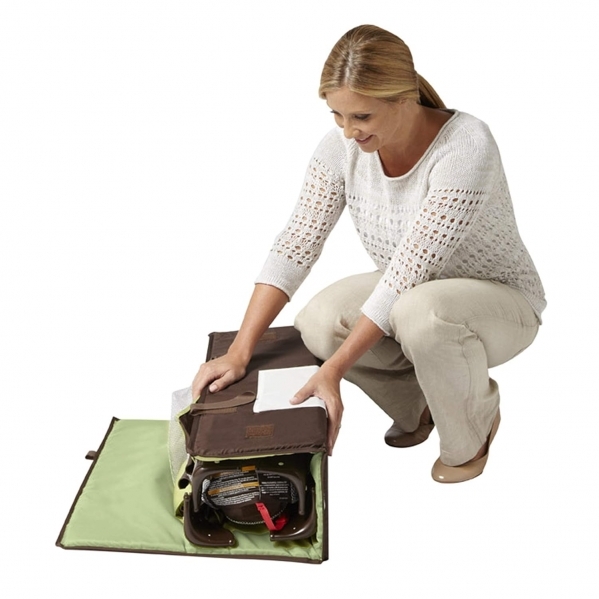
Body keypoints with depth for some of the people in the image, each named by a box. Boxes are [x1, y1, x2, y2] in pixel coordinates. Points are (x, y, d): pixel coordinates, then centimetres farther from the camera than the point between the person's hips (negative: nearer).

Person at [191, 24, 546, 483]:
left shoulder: (466, 145, -31)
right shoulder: (344, 144, -15)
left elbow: (409, 268, -34)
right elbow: (297, 243, -18)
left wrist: (333, 369, -36)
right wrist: (239, 353, -24)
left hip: (500, 302, -4)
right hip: (408, 295, 5)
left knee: (420, 313, -39)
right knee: (318, 322, -24)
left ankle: (471, 430, -4)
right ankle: (417, 404, 7)